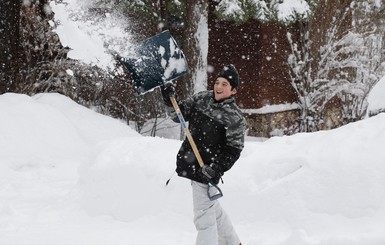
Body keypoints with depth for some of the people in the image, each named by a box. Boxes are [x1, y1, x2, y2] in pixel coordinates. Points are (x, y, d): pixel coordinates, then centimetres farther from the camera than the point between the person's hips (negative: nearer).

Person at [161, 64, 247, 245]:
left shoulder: (235, 118, -14)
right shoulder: (201, 98, 4)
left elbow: (233, 150, -12)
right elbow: (179, 114, 8)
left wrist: (216, 169, -22)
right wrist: (170, 101, -11)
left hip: (206, 170, -7)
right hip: (188, 162, 7)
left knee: (204, 216, -9)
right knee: (214, 209, 22)